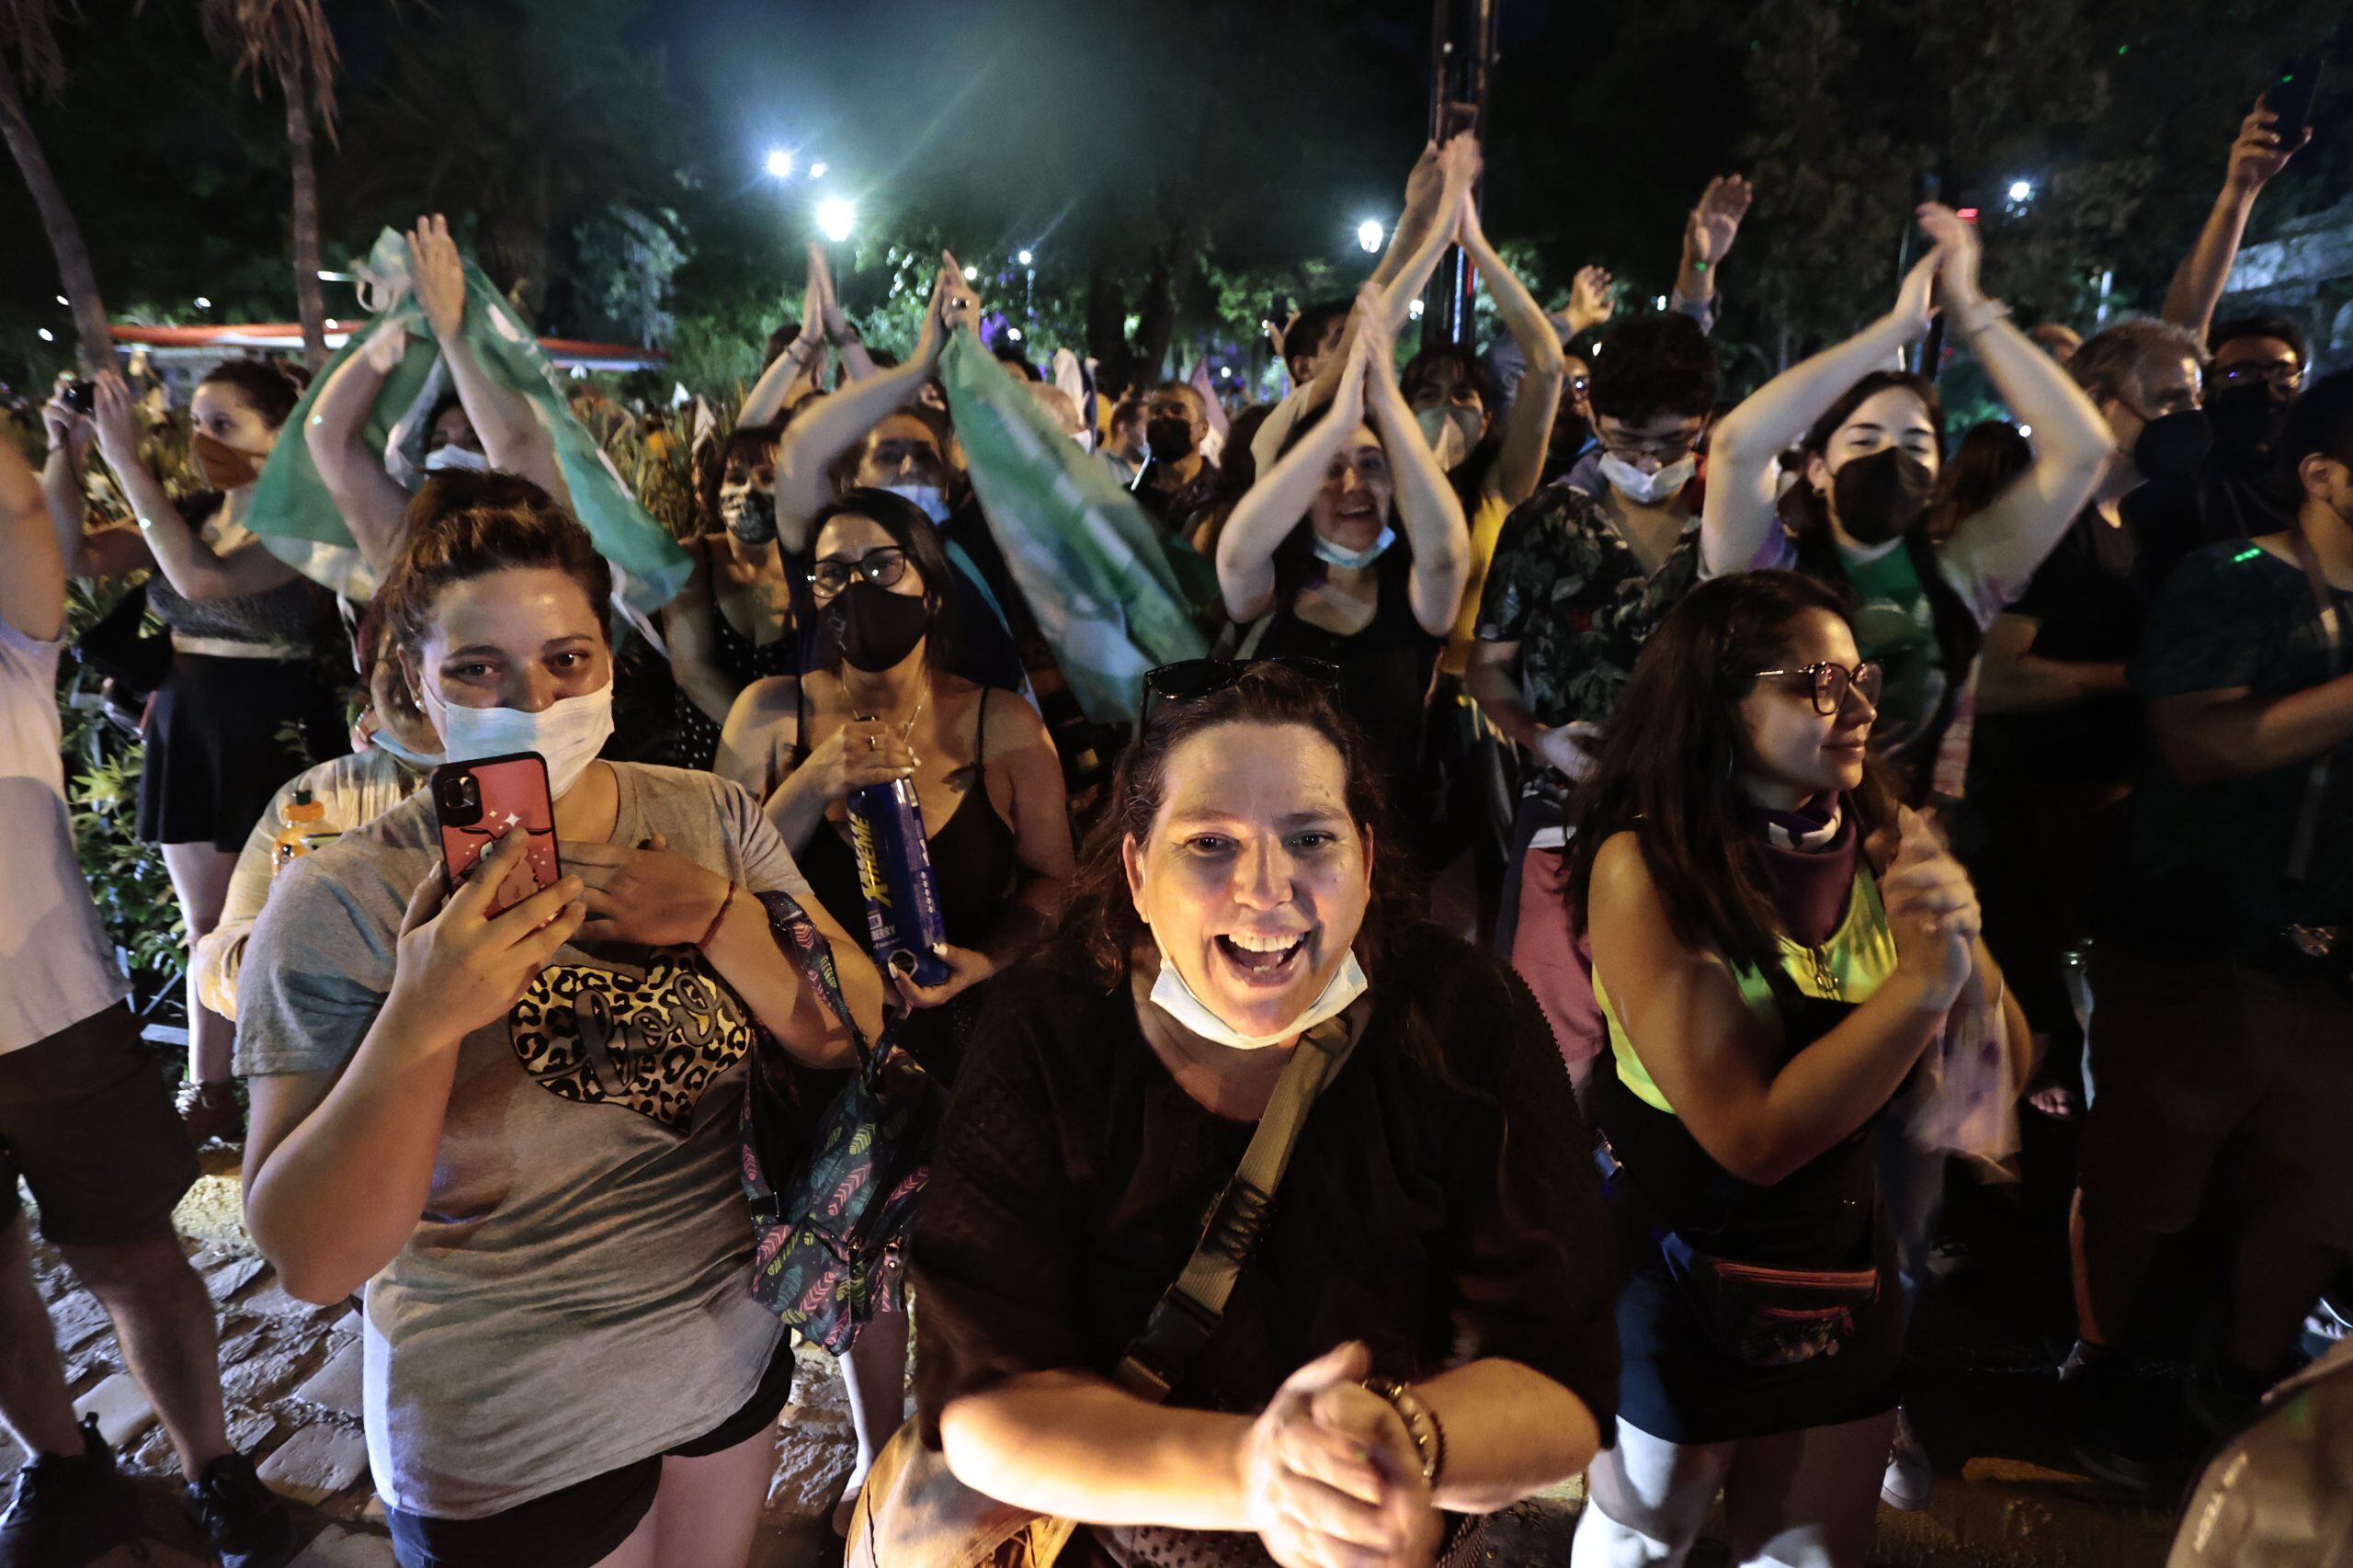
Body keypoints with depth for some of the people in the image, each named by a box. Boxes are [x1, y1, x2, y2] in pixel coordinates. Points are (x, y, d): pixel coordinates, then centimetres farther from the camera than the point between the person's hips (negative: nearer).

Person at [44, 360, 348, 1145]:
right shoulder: (190, 512, 8)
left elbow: (199, 578, -27)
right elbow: (72, 554, 3)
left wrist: (128, 462, -23)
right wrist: (63, 448, -6)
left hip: (275, 733, -7)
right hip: (186, 726, 7)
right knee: (207, 927, 15)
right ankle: (207, 1092, 27)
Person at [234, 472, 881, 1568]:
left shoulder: (714, 818, -7)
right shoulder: (341, 903, -17)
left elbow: (850, 1035, -8)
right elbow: (311, 1261, -20)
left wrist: (720, 919, -24)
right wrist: (421, 1020, -35)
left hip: (735, 1347, 4)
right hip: (510, 1442, -4)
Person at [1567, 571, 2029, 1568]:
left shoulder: (1879, 844, -8)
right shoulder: (1646, 864, -23)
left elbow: (2002, 1073, -6)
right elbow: (1753, 1136, -26)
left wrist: (1965, 950, -24)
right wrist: (1923, 981, -25)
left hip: (1842, 1266, 4)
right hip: (1675, 1272, -4)